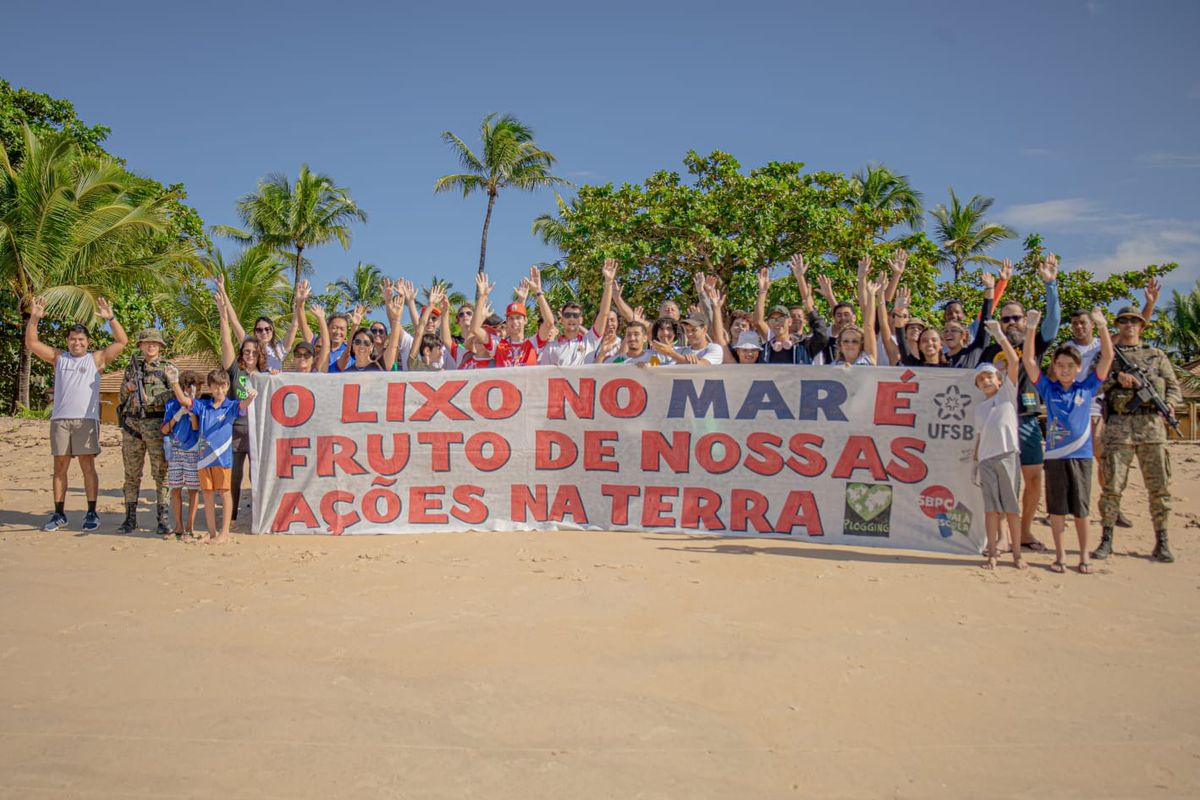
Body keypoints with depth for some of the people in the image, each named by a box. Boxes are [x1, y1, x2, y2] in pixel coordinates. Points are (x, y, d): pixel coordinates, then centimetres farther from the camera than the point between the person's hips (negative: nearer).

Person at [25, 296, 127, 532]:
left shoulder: (96, 359, 8)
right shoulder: (58, 358, 15)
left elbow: (122, 341, 0)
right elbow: (31, 343, 12)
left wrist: (110, 318, -8)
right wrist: (34, 318, 0)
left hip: (86, 419, -3)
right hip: (59, 419, 3)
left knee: (87, 466, -3)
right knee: (60, 467, 6)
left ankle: (91, 513, 2)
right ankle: (59, 514, 12)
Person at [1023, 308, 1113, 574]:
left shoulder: (1087, 388, 5)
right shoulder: (1048, 389, 4)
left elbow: (1107, 357, 0)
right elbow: (1028, 361, -4)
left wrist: (1102, 326, -8)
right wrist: (1031, 330, -13)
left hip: (1081, 455, 0)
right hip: (1055, 455, 0)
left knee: (1080, 508, 6)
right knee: (1057, 508, 5)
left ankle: (1084, 556, 17)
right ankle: (1060, 555, 15)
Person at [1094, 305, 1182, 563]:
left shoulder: (1156, 355, 19)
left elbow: (1173, 385, 14)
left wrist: (1169, 404, -6)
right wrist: (1117, 377, -13)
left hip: (1152, 425, 2)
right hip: (1119, 426, -2)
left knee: (1159, 485, 1)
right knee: (1112, 484, -6)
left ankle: (1161, 541, 9)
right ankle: (1106, 539, 1)